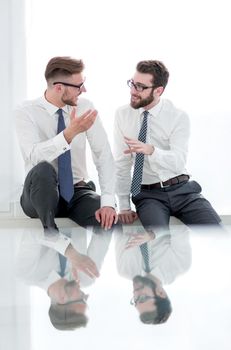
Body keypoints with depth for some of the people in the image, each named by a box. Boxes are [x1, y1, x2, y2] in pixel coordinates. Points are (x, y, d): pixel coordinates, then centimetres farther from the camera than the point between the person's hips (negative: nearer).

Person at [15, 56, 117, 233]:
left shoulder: (85, 107, -3)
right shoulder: (26, 112, -12)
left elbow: (104, 155, -8)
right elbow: (34, 157, -28)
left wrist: (108, 202, -20)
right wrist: (70, 133, -38)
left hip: (77, 192, 2)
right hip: (41, 196, -2)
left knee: (110, 223, -27)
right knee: (43, 169, -36)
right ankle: (50, 231, -18)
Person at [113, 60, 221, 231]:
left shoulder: (179, 117, -5)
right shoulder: (122, 114, 1)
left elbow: (178, 161, -18)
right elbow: (122, 163, 2)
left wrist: (151, 150, -38)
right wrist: (124, 206, -1)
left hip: (182, 189, 0)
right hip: (148, 194, 0)